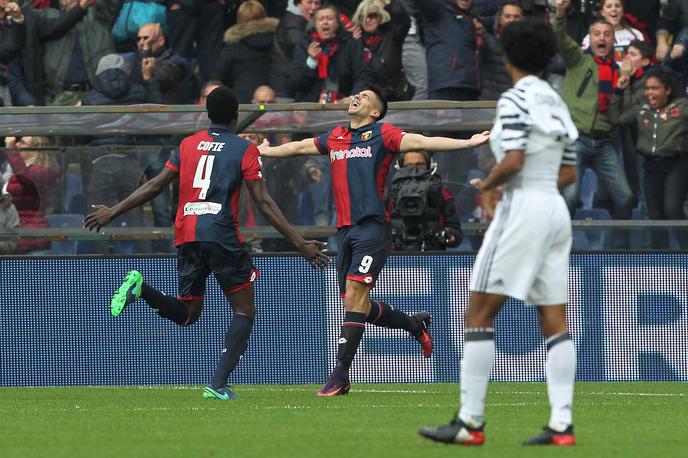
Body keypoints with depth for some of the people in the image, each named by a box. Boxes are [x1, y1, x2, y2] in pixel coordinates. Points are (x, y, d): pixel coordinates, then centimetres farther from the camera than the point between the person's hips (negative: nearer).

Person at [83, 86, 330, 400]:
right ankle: (219, 384, -8)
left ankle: (140, 287, -12)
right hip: (222, 235, -5)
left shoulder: (188, 144, 15)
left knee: (187, 314, 16)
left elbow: (155, 186, 13)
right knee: (244, 312, 7)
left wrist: (112, 212, 23)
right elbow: (263, 202, -3)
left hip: (186, 236, 5)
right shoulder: (244, 150, 3)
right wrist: (300, 244, -2)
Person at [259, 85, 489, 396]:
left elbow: (422, 142, -9)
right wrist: (264, 151, 45)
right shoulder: (335, 137, 19)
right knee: (355, 303, 9)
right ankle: (416, 325, 33)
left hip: (372, 227, -7)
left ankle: (340, 376, -14)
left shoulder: (382, 134, 1)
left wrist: (468, 143, -20)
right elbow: (298, 147, 34)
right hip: (345, 230, 7)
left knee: (354, 295, -14)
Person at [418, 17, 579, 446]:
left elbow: (513, 161, -21)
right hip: (556, 211, 8)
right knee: (555, 321, 4)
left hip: (523, 209, -8)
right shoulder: (556, 102, 14)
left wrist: (489, 184, -2)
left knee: (479, 314, -4)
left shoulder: (515, 100, -10)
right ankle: (562, 424, -3)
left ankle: (470, 422, -7)